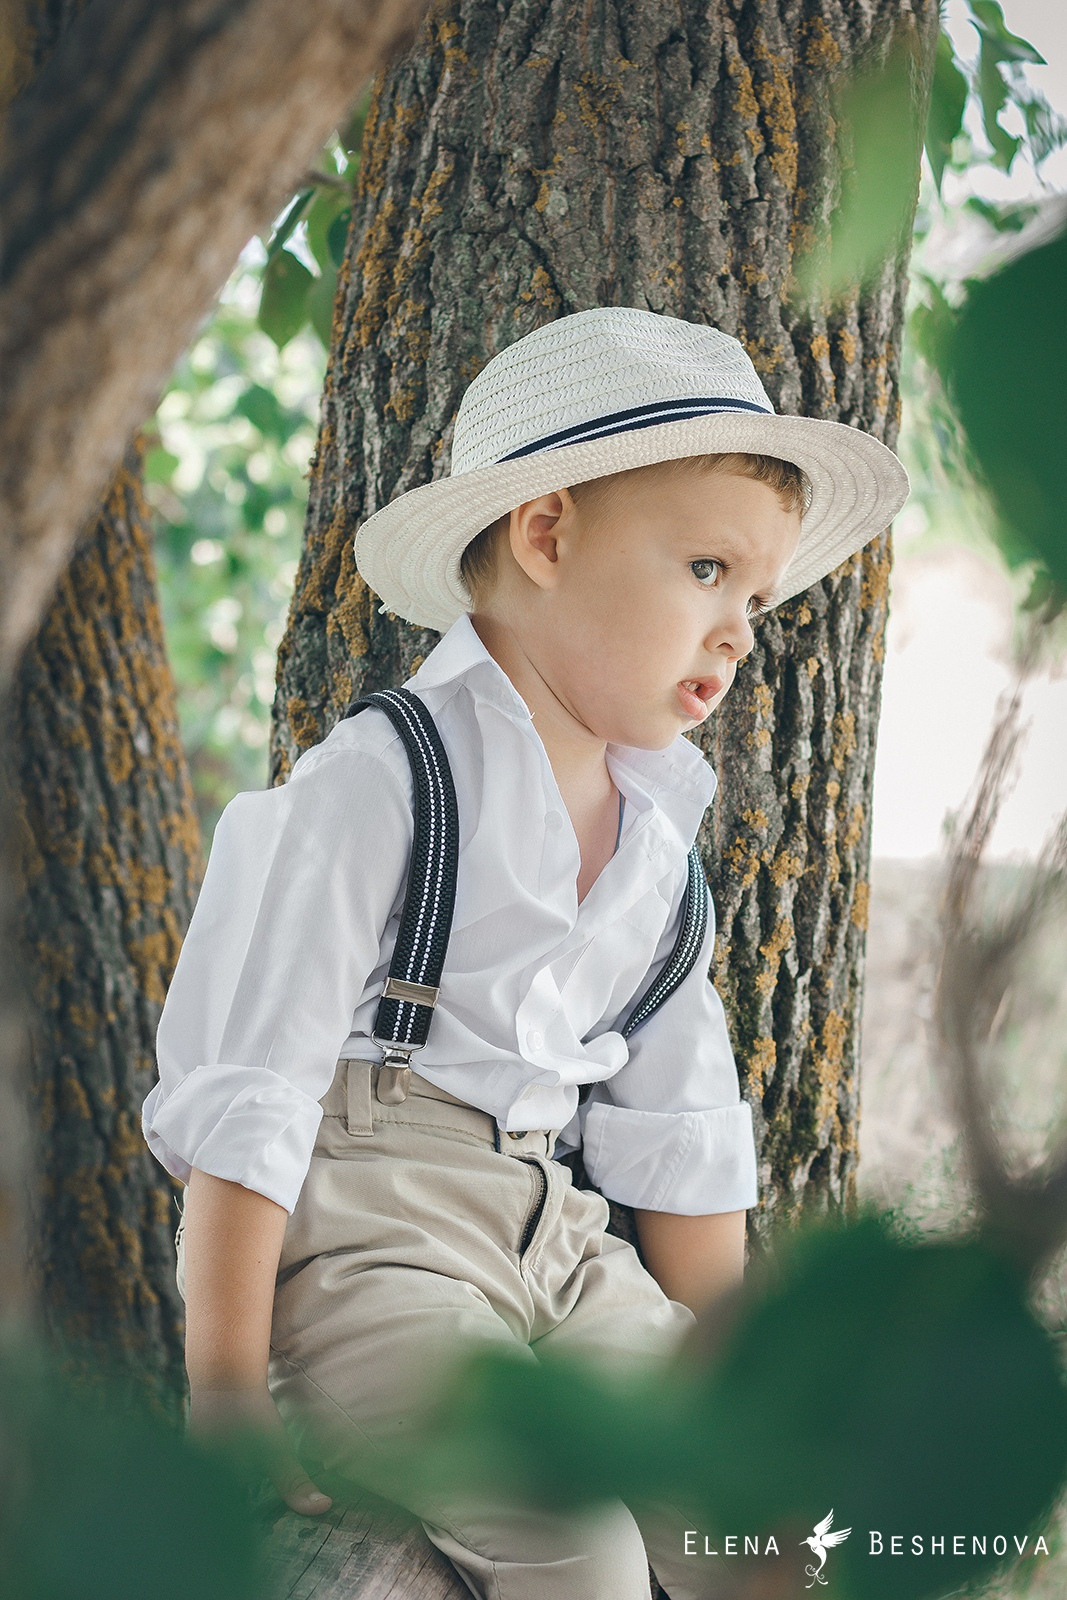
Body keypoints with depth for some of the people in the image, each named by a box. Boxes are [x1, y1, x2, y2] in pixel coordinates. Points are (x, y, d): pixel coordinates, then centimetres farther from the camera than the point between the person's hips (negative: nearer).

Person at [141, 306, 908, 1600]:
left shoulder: (658, 832, 13)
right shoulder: (379, 785, -11)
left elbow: (679, 1137, 19)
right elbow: (246, 1094, -14)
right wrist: (227, 1397, -15)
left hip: (558, 1248, 7)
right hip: (362, 1238, -7)